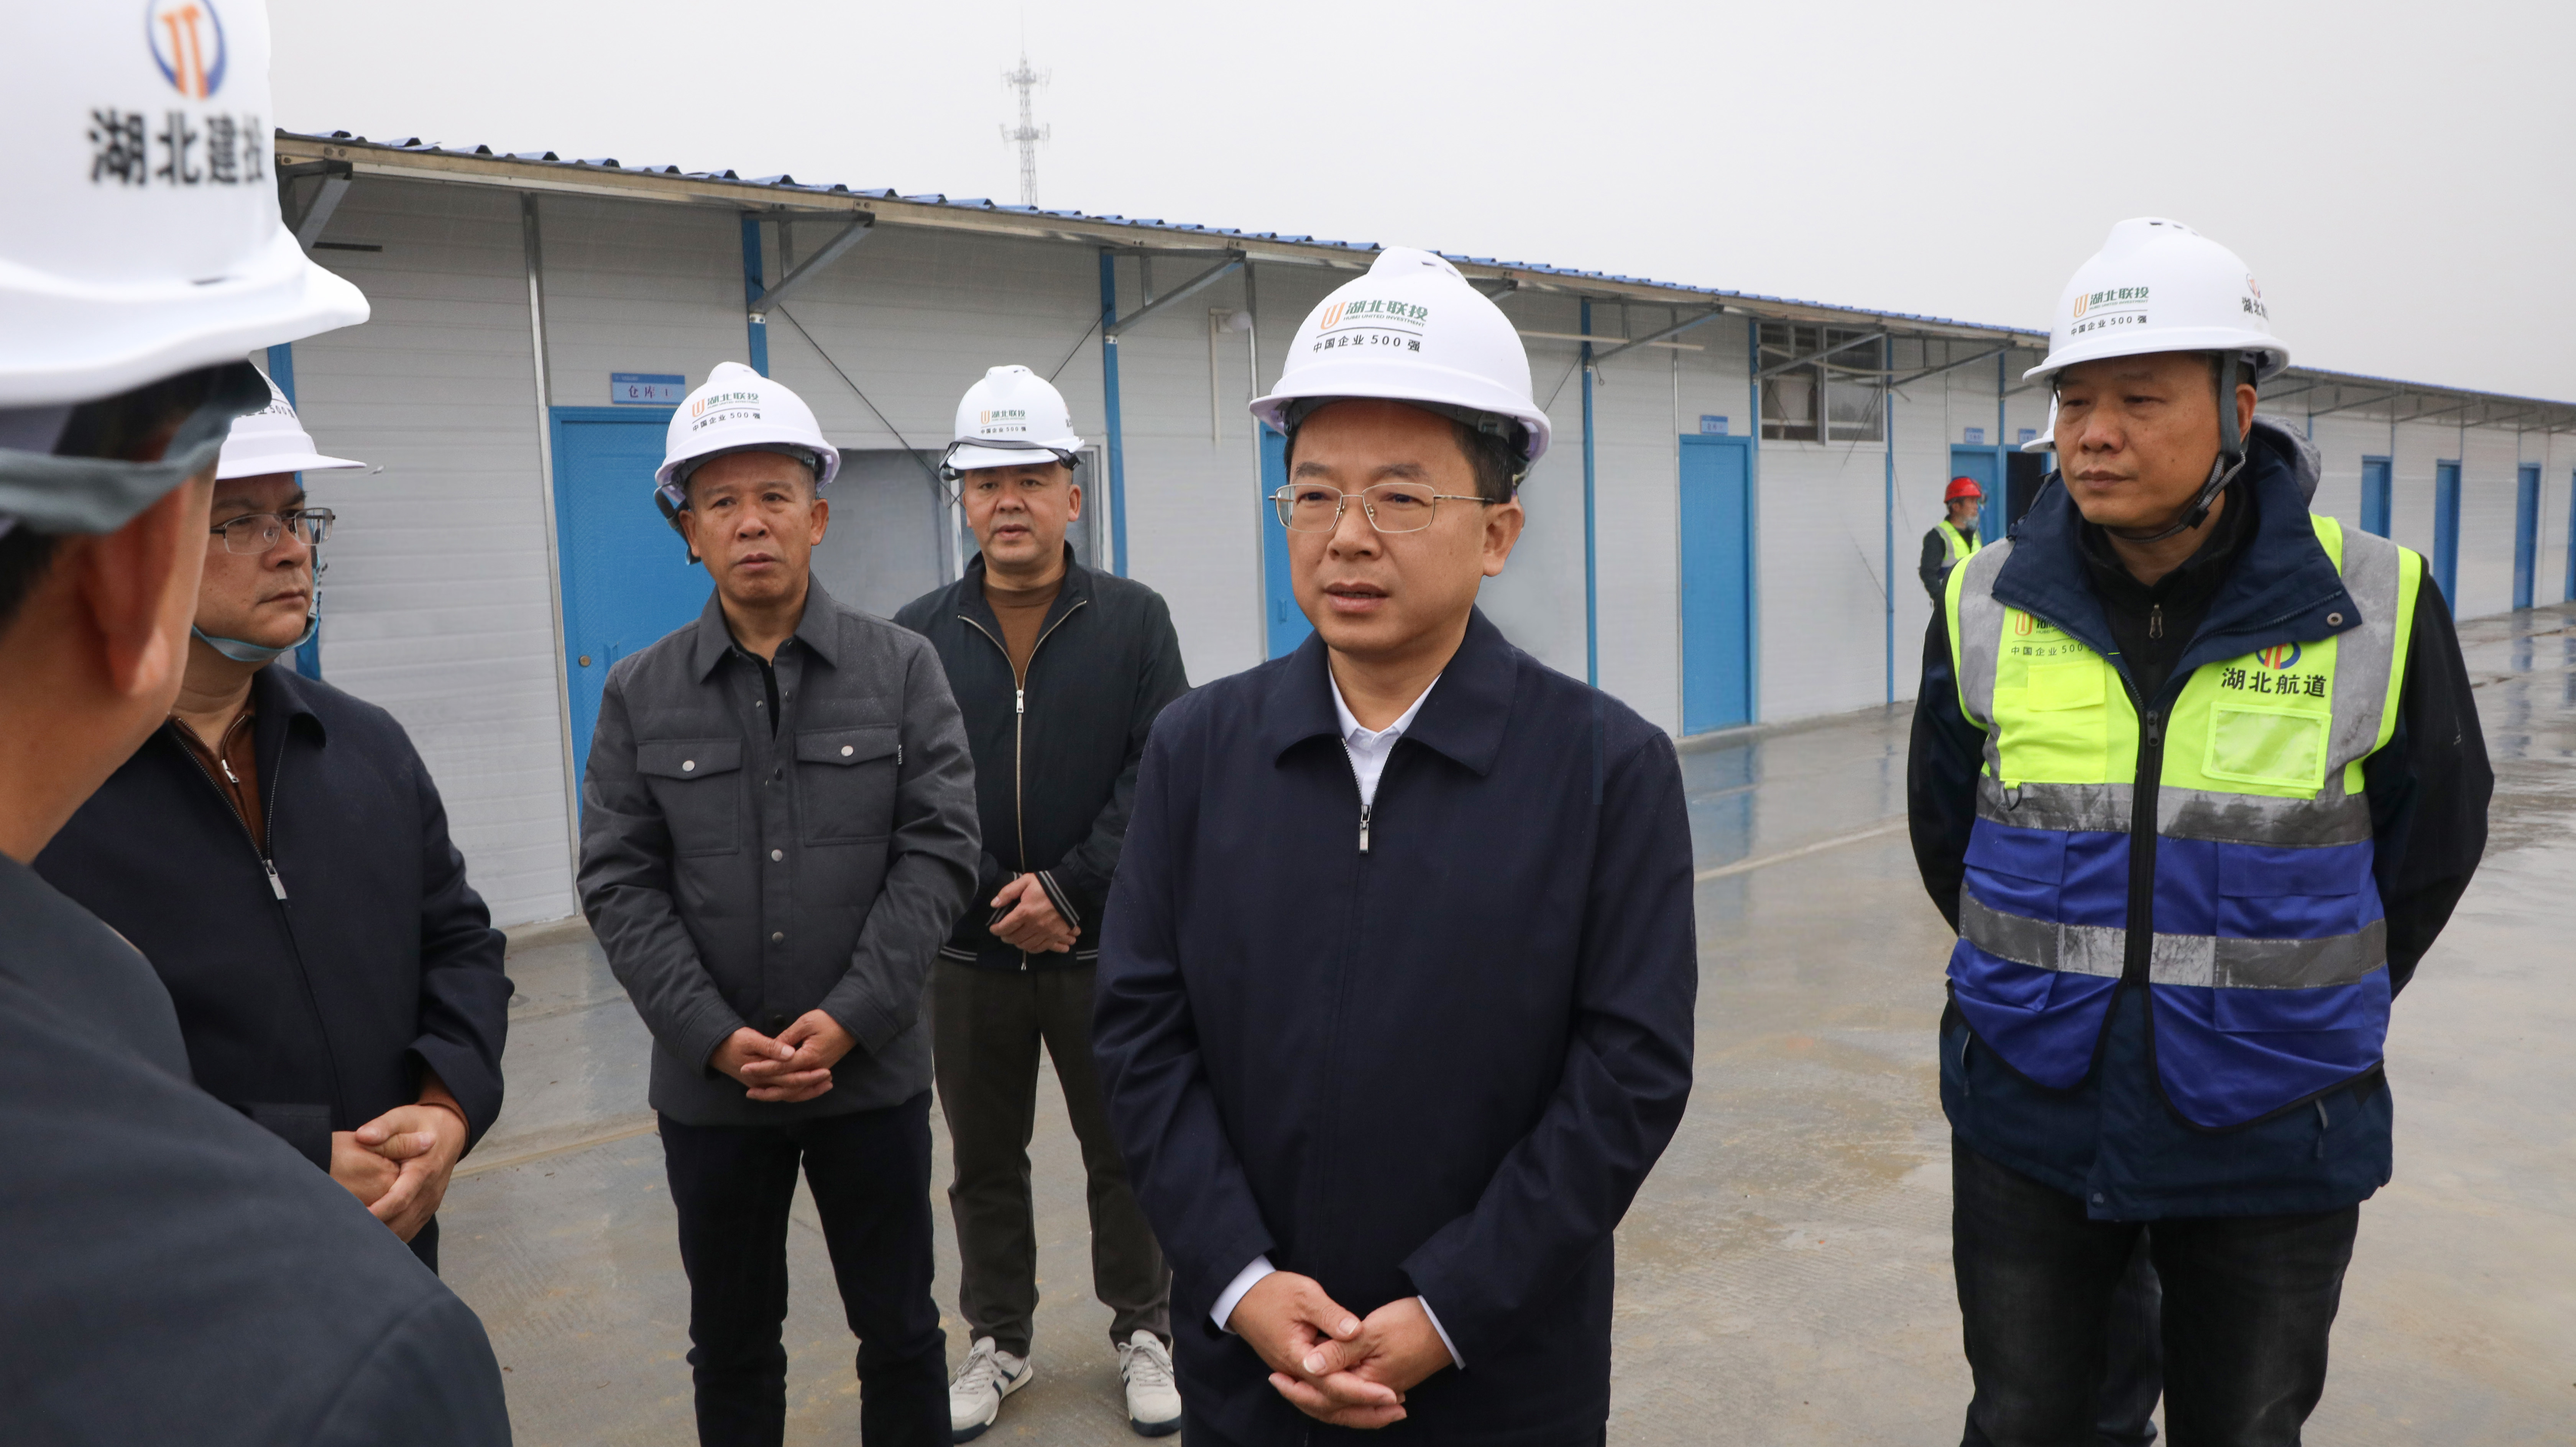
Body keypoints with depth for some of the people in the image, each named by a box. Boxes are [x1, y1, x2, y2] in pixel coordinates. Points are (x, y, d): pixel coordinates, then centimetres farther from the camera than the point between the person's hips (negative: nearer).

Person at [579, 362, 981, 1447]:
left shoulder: (902, 669, -2)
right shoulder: (640, 695, 2)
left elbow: (938, 852, -7)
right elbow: (620, 883, -2)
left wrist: (852, 1017, -15)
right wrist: (716, 1037, -12)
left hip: (872, 1069, -1)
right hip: (708, 1082, 1)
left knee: (900, 1331, 13)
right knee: (732, 1347, 17)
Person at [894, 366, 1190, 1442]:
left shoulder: (1135, 619, -2)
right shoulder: (919, 635, 1)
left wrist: (1066, 888, -17)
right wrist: (994, 899, -12)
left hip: (1105, 947, -1)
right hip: (971, 951, 2)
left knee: (1129, 1155, 11)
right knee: (984, 1161, 15)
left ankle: (1144, 1331, 31)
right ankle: (998, 1341, 34)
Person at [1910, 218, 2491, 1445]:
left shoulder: (2376, 609, -11)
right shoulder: (1988, 606, -7)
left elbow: (2430, 849, 4)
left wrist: (2301, 1014, 12)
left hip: (2269, 1145, -1)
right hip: (2027, 1120, 1)